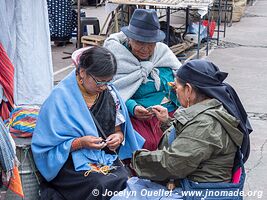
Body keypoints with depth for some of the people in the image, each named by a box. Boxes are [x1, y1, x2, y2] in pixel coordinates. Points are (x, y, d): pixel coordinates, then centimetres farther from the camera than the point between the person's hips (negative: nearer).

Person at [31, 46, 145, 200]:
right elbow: (47, 145, -12)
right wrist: (80, 142, -23)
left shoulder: (109, 92, 6)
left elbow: (119, 129, 16)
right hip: (72, 163, -5)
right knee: (103, 185, -32)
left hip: (107, 157, 5)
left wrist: (118, 136, -7)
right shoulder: (60, 98, -11)